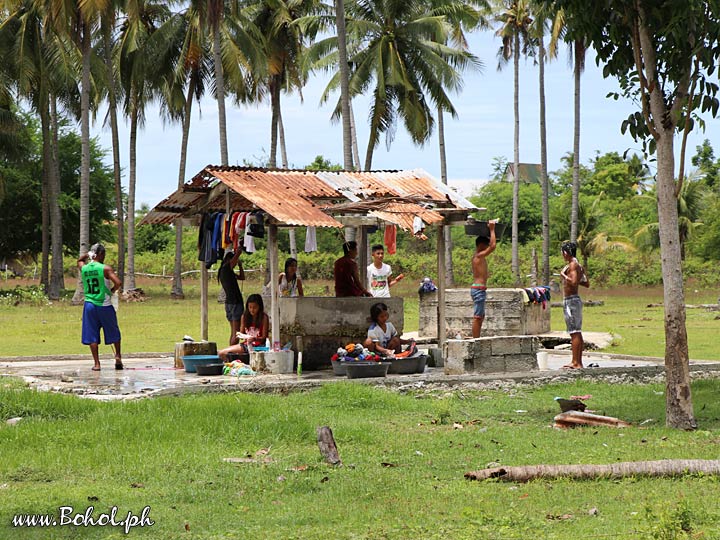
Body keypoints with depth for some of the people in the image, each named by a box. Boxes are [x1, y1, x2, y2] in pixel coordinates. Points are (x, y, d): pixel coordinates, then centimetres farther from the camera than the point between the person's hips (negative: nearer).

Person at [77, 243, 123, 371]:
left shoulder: (83, 268, 4)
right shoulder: (105, 268, -10)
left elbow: (79, 260, 29)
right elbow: (118, 283, -21)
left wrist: (87, 254, 15)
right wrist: (112, 290, -3)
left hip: (89, 304, 3)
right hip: (104, 305, -3)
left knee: (92, 336, 6)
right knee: (114, 333, 17)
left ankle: (96, 363, 3)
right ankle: (118, 356, 17)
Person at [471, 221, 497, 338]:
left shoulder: (478, 256, 15)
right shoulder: (479, 256, -13)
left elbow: (491, 246, 31)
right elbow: (493, 246, -23)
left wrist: (491, 230, 24)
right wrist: (492, 230, -14)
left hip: (478, 289, 10)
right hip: (479, 289, -10)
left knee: (480, 317, 13)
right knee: (477, 317, -10)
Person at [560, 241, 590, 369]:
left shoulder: (572, 265, -14)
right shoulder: (579, 266, 15)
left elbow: (574, 282, -27)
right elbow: (587, 284, 21)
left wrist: (564, 275, -13)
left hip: (571, 301, -10)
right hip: (575, 300, 10)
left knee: (574, 332, -11)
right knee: (577, 333, 13)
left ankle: (576, 363, -14)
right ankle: (577, 362, 18)